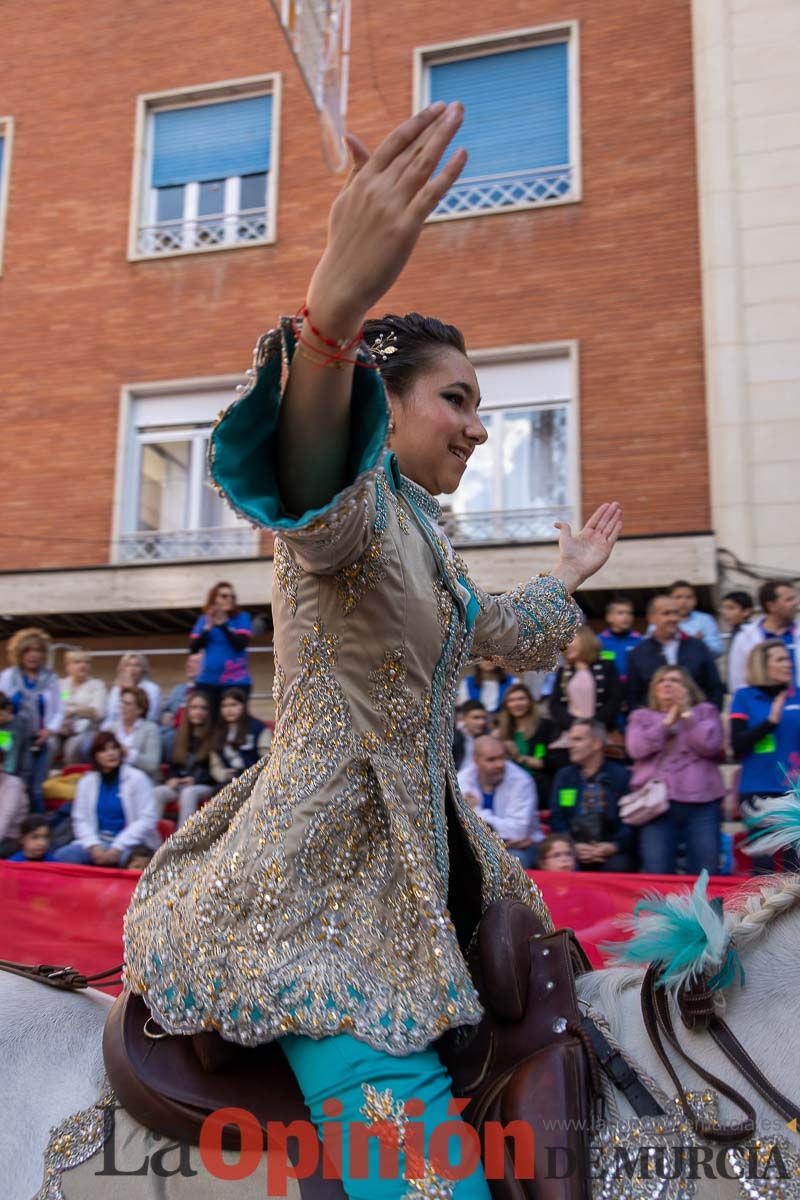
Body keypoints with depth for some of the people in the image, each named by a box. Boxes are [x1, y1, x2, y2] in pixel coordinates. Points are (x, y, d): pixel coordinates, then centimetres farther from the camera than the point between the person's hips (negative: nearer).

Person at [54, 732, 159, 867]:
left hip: (133, 845, -4)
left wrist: (117, 848, -16)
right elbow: (81, 819, 7)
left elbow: (147, 819, -9)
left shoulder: (137, 778, -3)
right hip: (99, 842, 4)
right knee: (62, 856, -21)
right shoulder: (86, 782, 9)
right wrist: (94, 846, -13)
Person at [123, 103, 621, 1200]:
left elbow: (502, 637, 34)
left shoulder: (423, 538, 17)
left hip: (419, 856, 10)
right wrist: (331, 314, -58)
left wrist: (570, 576, 46)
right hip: (330, 887, -10)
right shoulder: (356, 502, -12)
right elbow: (313, 498, -39)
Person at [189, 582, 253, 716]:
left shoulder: (242, 617, 2)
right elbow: (193, 648, 2)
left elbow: (241, 644, -12)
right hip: (208, 680, 2)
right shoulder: (204, 619, 9)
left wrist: (222, 625, -19)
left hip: (236, 681, -2)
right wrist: (207, 628, -11)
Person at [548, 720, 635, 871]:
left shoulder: (622, 776, 7)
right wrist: (572, 846, -10)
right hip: (572, 853, 1)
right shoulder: (563, 776, 17)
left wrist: (613, 846, -17)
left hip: (611, 854, -1)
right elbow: (557, 819, 8)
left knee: (619, 866, -35)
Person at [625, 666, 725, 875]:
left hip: (701, 803, 0)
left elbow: (711, 745, -3)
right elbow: (637, 748, -3)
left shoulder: (705, 711, 16)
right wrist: (668, 721, 0)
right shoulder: (641, 717, 17)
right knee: (657, 875, -4)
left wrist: (687, 714, -1)